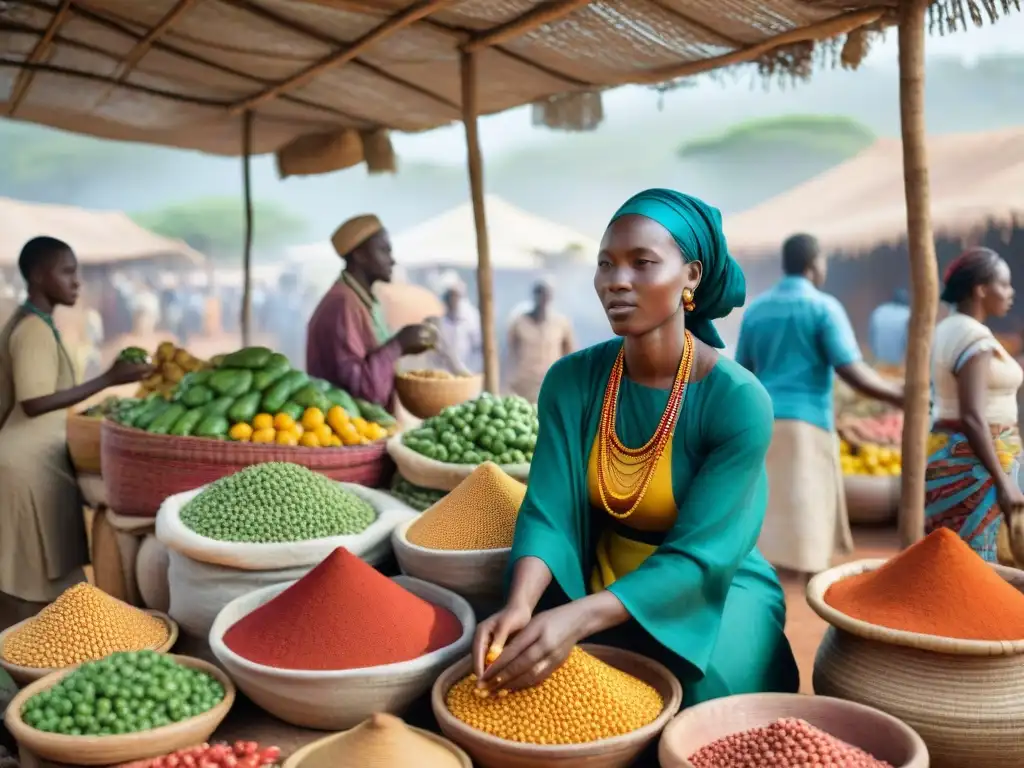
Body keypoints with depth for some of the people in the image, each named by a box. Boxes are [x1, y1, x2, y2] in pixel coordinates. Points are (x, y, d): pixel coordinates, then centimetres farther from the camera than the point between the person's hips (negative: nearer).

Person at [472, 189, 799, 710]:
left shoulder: (739, 400, -21)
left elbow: (697, 556, -25)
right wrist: (520, 604, -37)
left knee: (699, 693, -31)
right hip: (602, 586, 3)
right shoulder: (571, 380, -8)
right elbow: (549, 511, -15)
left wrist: (578, 618, -40)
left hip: (713, 594, -2)